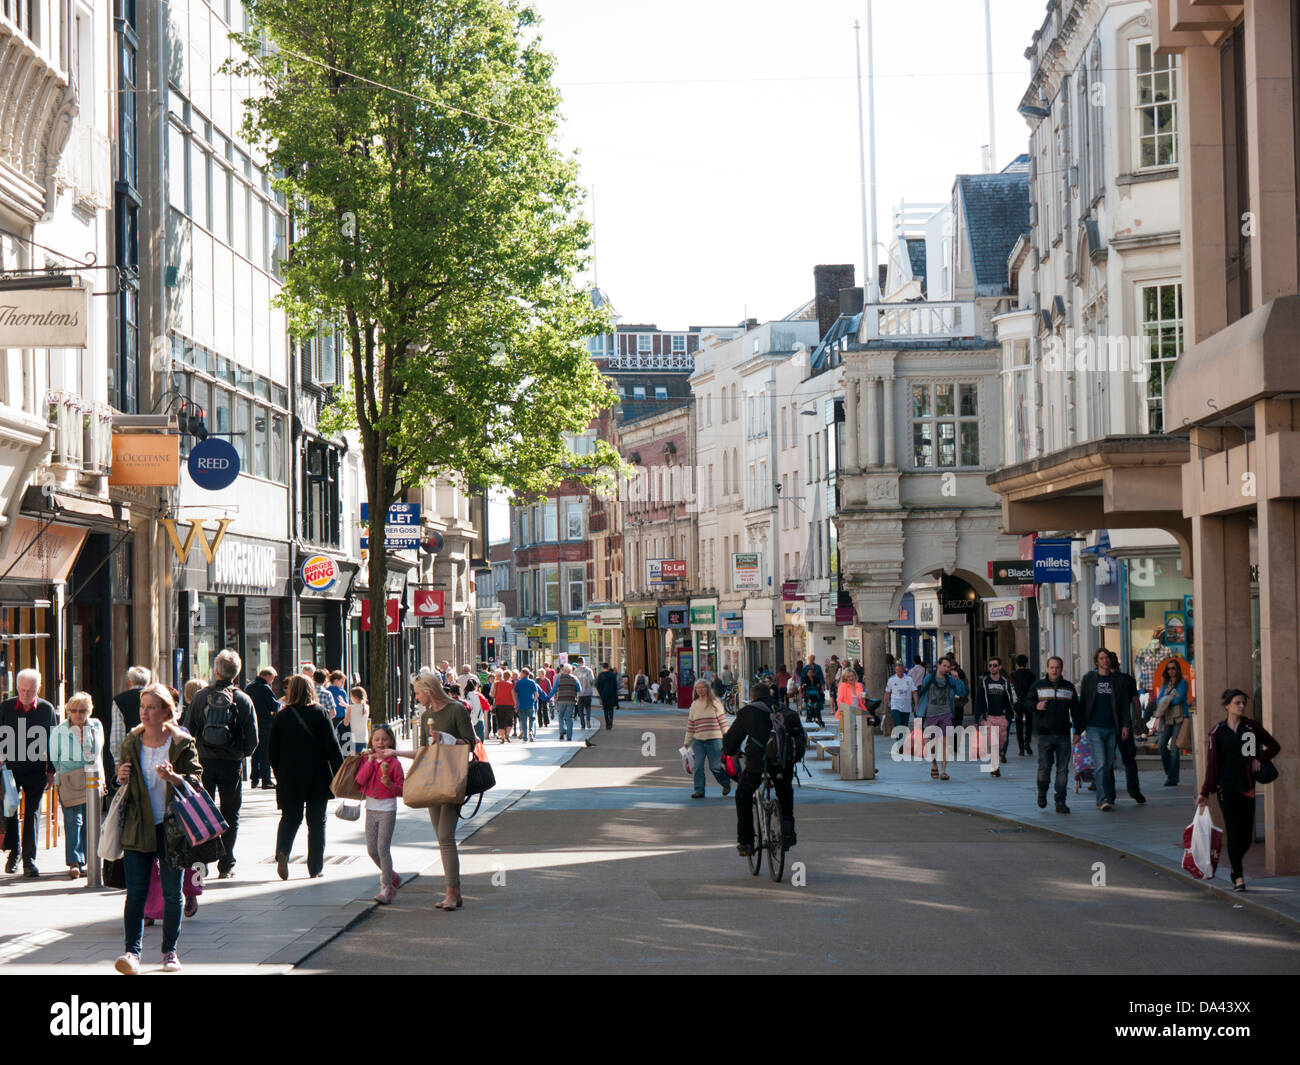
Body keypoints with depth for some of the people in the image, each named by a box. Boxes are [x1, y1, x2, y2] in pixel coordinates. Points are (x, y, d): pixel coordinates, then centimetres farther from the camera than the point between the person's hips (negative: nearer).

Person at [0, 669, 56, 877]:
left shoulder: (47, 709, -3)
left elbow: (52, 742, 3)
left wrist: (51, 771, 2)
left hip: (35, 770, -1)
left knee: (32, 813, -3)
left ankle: (29, 859, 0)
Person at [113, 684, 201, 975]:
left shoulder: (183, 743, -2)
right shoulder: (131, 742, 7)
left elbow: (196, 780, -4)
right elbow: (123, 782, 17)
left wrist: (173, 777, -23)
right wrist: (121, 777, -6)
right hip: (137, 827, 2)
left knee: (172, 893, 6)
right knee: (135, 893, -6)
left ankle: (170, 951, 19)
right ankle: (132, 952, -7)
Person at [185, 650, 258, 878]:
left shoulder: (200, 697, -4)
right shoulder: (244, 700, -5)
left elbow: (188, 731, -2)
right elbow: (252, 740, -4)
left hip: (204, 762, 1)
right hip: (232, 764, -1)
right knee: (230, 815, 7)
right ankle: (226, 866, 6)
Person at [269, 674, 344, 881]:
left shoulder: (281, 717, -1)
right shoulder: (320, 714, -6)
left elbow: (272, 750, 4)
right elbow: (333, 747, -7)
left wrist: (280, 774, 16)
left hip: (289, 778, 1)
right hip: (318, 779, -1)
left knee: (290, 818, 12)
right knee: (317, 821, 9)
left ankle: (282, 852, -15)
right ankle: (315, 868, 10)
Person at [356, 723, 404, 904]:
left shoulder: (394, 763, -5)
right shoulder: (366, 759, 7)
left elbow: (402, 790, -3)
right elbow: (360, 780, -8)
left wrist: (389, 784, -22)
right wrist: (370, 761, -14)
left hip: (387, 809, -5)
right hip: (371, 809, 5)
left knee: (383, 848, -11)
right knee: (371, 849, 6)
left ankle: (386, 888, -5)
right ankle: (392, 877, 27)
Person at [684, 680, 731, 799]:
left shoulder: (715, 702, 0)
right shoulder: (694, 705, 12)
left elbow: (723, 721, 0)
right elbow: (690, 724, 16)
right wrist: (687, 741, 16)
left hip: (714, 739, -4)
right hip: (698, 740, 4)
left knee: (715, 766, -2)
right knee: (698, 766, -3)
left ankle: (726, 783, 24)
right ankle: (699, 790, 5)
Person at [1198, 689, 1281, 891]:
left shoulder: (1252, 727, 4)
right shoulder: (1218, 732, 1)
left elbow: (1274, 745, 15)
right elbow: (1212, 763, 1)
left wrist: (1259, 759, -3)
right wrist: (1205, 792, -1)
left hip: (1247, 787, 2)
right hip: (1226, 787, -2)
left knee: (1247, 836, 3)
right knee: (1234, 832, -6)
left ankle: (1235, 867, 28)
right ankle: (1237, 876, 1)